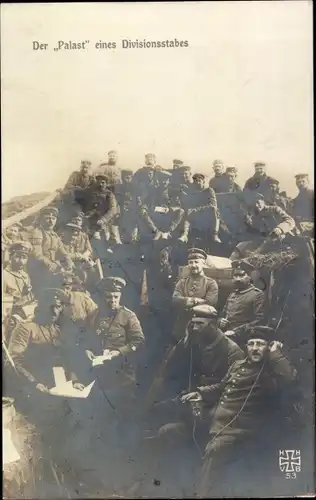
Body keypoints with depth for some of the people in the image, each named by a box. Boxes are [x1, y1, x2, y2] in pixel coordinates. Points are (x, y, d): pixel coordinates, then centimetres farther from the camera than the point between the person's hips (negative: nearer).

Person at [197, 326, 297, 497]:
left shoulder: (271, 371, -3)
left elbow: (289, 378, -27)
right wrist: (200, 393, 12)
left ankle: (204, 494, -17)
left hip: (240, 429, -7)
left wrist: (275, 353, -15)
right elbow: (221, 387, 26)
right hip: (215, 420, 8)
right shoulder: (238, 365, 18)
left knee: (215, 450, -32)